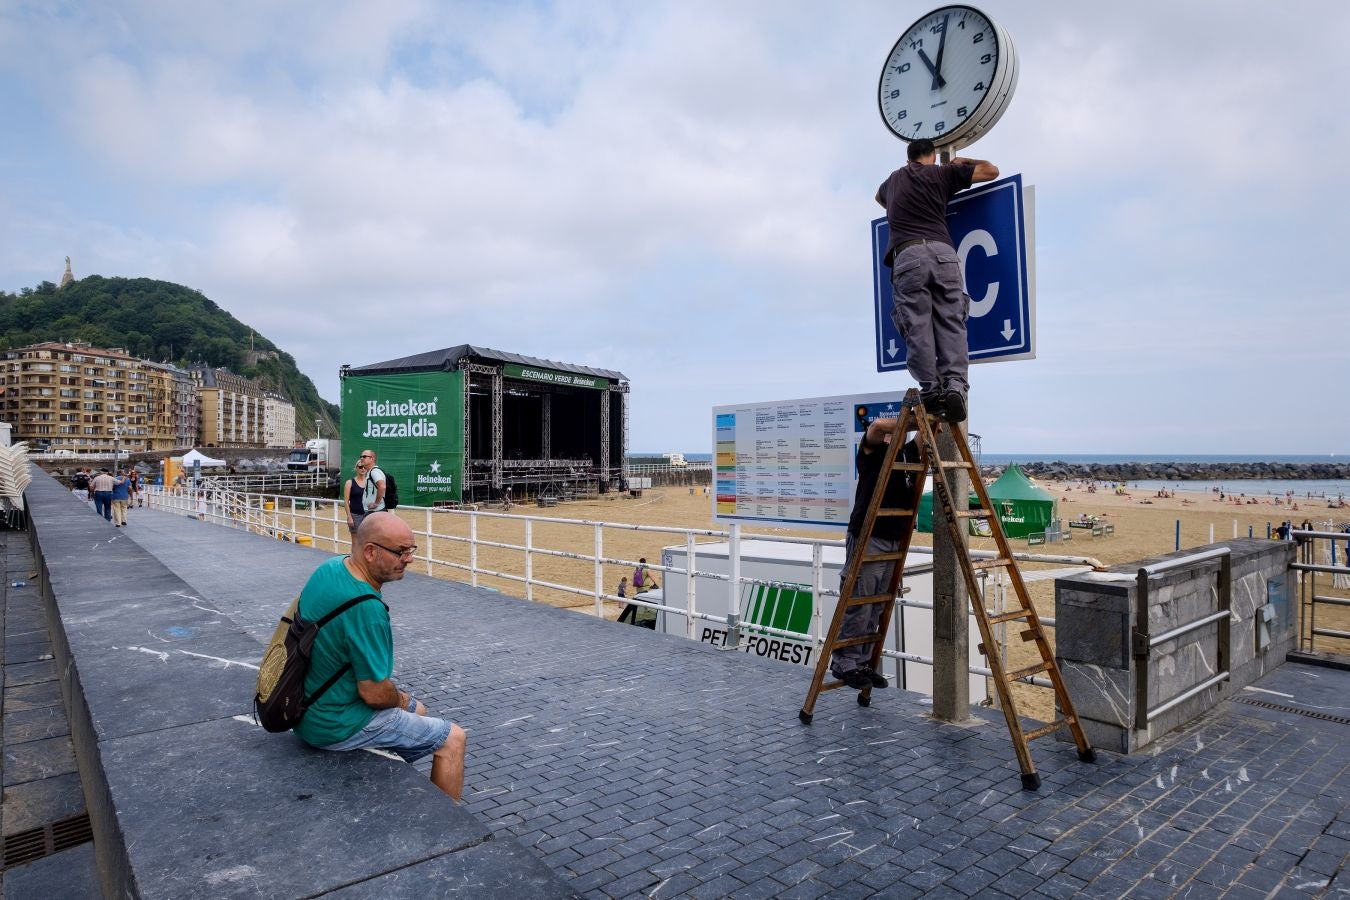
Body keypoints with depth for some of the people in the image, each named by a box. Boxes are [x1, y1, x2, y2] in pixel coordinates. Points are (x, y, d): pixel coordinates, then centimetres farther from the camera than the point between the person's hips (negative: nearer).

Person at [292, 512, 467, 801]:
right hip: (336, 725, -10)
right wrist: (401, 699, -5)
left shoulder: (331, 567, -5)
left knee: (417, 709, 29)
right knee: (453, 739, -2)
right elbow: (375, 693, -27)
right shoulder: (366, 609, -33)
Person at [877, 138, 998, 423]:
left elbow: (879, 197, 51)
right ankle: (955, 385, -18)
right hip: (942, 252, 0)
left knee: (918, 327, -5)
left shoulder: (893, 180, 29)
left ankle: (930, 390, -10)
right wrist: (963, 161, 43)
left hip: (907, 256, 1)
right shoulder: (943, 173, 21)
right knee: (951, 324, -4)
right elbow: (991, 170, 27)